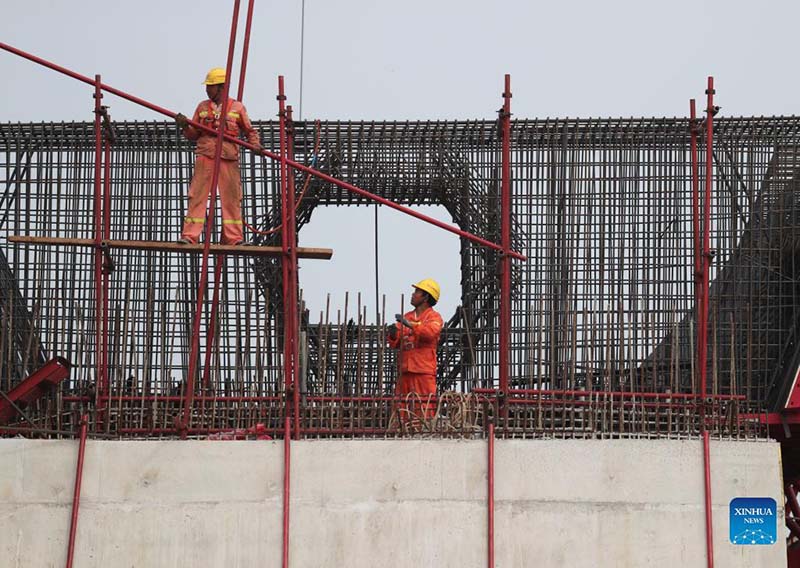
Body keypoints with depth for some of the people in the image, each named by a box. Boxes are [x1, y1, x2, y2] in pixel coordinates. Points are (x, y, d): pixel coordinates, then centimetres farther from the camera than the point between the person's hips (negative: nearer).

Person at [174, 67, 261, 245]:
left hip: (228, 158, -1)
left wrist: (255, 144, -6)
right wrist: (185, 126, -5)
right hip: (205, 157, 1)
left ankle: (234, 237, 4)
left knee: (231, 197, 0)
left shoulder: (237, 107, 8)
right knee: (197, 196, -4)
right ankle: (189, 236, -5)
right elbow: (194, 134, 14)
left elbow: (249, 131, 13)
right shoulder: (202, 107, 14)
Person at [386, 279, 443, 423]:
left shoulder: (434, 317, 3)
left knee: (424, 408, -10)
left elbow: (431, 332, -20)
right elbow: (396, 344, 16)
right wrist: (393, 335, -6)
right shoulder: (407, 317, 20)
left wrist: (410, 325, -29)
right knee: (402, 408, 4)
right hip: (405, 370, 6)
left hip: (424, 371, -6)